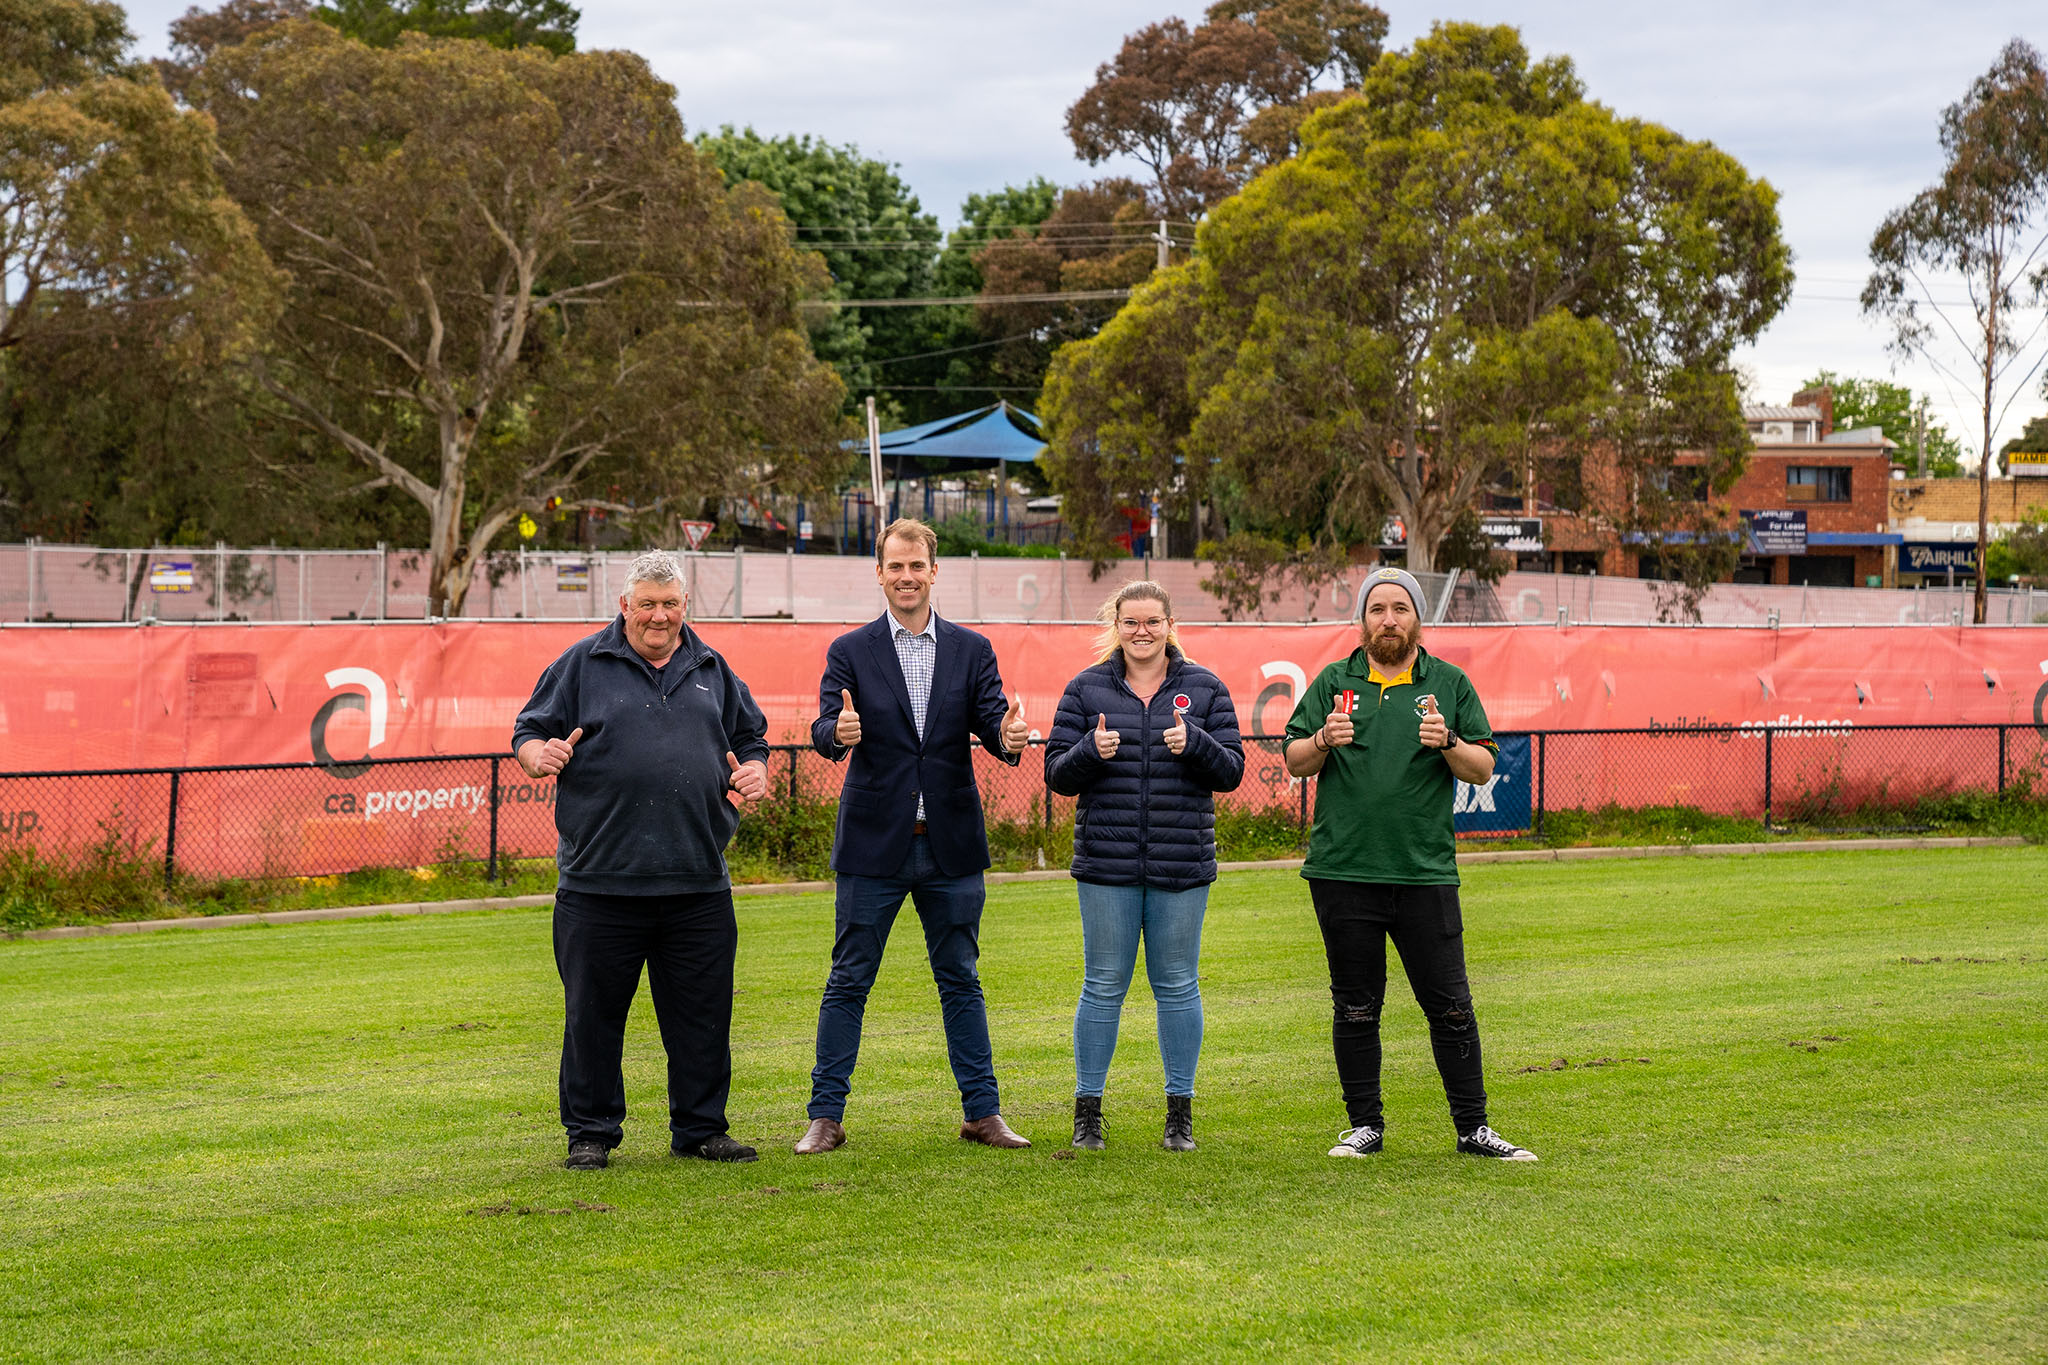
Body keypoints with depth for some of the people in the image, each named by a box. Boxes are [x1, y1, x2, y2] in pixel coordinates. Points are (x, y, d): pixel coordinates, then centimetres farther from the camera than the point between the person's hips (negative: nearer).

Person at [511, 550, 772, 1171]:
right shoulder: (582, 666, 5)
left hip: (698, 886, 3)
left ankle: (701, 1128, 18)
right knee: (593, 1015, 2)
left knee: (703, 1014, 6)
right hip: (600, 881, -3)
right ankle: (591, 1133, 13)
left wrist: (754, 771, 2)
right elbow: (528, 733, 5)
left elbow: (750, 738, 24)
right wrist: (541, 754, -17)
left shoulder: (711, 671, 15)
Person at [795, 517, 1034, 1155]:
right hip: (875, 842, -2)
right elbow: (825, 730, -10)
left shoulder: (972, 649, 7)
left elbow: (991, 723, -3)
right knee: (848, 983, 3)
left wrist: (1008, 737, -27)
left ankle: (982, 1112, 16)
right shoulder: (850, 652, 1)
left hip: (951, 845, 2)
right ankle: (826, 1117, 9)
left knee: (961, 982, 9)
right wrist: (838, 732, -34)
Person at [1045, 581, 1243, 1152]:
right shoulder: (1087, 689, 5)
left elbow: (1231, 772, 2)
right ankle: (1087, 1111, 12)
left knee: (1178, 986, 6)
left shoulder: (1204, 689, 6)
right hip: (1107, 866, 0)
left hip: (1182, 866, 0)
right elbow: (1057, 775, 3)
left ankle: (1181, 1113, 15)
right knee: (1103, 986, 3)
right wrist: (1090, 751, -17)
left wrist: (1194, 743, -16)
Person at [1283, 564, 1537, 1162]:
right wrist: (1323, 741, -13)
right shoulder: (1333, 681, 9)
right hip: (1343, 872, 1)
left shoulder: (1450, 684, 8)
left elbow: (1484, 768, 6)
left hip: (1425, 872, 0)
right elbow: (1294, 762, 8)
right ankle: (1365, 1125, 16)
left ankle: (1473, 1127, 7)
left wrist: (1449, 744, -14)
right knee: (1355, 1007, 6)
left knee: (1450, 1006, 0)